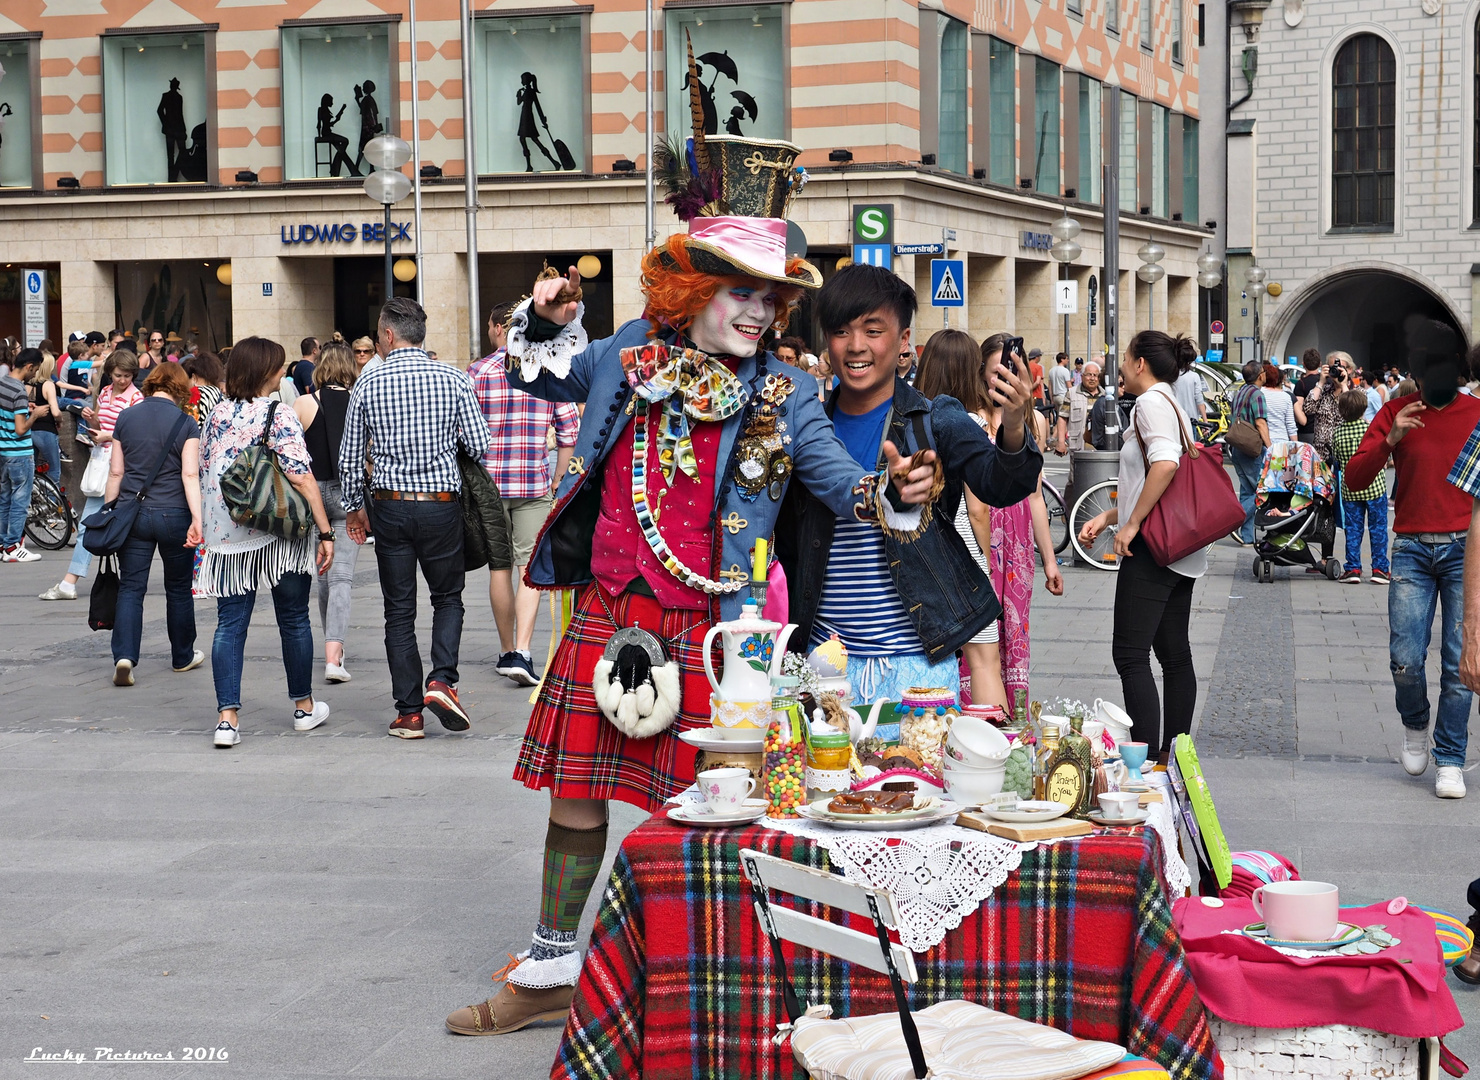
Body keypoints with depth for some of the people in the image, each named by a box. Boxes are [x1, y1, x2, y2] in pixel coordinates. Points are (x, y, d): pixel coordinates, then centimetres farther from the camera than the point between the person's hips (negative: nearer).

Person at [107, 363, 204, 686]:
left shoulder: (126, 418, 3)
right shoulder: (185, 423, -6)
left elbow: (116, 472, 6)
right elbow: (190, 474, -14)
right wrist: (197, 517, -18)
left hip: (133, 513, 2)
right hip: (174, 514, -2)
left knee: (130, 588, 3)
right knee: (178, 588, 13)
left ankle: (124, 656, -15)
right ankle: (183, 656, 27)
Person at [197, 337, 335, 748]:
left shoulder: (216, 415, 7)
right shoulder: (279, 414, -10)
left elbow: (205, 472, 15)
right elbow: (302, 478, -16)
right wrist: (326, 532, -14)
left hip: (226, 538, 4)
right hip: (279, 532, -4)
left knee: (230, 624, 4)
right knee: (294, 620, 11)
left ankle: (227, 717, -6)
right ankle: (304, 707, 24)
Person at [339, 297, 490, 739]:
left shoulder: (368, 383, -1)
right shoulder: (453, 379, -3)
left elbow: (350, 457, 3)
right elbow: (479, 446, -3)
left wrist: (353, 507, 18)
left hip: (390, 507, 1)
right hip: (441, 505, 0)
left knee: (399, 611, 8)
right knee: (448, 597, 17)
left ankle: (409, 712, 8)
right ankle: (442, 679, -5)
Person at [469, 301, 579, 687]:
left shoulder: (477, 373, -2)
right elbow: (570, 430, 0)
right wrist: (556, 480, 9)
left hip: (489, 482, 0)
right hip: (535, 483, 0)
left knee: (500, 567, 11)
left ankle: (507, 652, 20)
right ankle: (522, 651, -13)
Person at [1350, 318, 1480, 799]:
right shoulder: (1397, 412, 6)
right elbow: (1354, 479, -2)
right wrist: (1390, 440, -16)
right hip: (1412, 548, 1)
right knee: (1405, 660, -6)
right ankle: (1415, 727, 24)